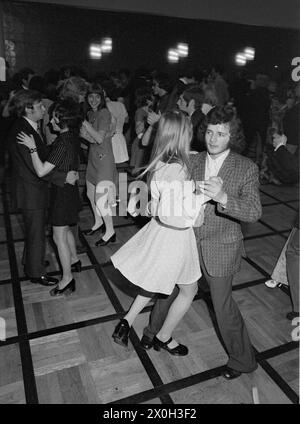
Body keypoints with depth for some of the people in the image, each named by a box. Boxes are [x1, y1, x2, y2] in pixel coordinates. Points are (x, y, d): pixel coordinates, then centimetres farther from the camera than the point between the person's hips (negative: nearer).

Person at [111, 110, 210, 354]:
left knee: (156, 283, 29)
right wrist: (201, 198, -24)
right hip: (174, 238, -8)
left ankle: (126, 324, 29)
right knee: (189, 290, 18)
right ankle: (164, 339, 36)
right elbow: (169, 215, -32)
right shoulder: (176, 169, -29)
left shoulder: (159, 164, -1)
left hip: (158, 232, 8)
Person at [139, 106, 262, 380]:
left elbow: (254, 212, -20)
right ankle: (153, 331, 48)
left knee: (223, 303, 8)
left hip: (220, 249, -4)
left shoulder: (247, 168, -12)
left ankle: (243, 359, 34)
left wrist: (222, 197, -36)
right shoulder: (192, 162, -2)